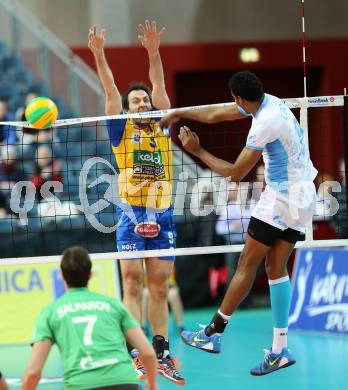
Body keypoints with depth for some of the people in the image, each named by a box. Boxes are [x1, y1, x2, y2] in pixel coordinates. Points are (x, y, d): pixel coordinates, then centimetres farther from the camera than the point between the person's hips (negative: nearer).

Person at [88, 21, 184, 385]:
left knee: (159, 287, 5)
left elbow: (159, 85, 3)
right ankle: (135, 354, -13)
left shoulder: (161, 126, 14)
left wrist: (153, 51, -10)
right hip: (131, 214, -3)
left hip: (163, 215, 3)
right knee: (132, 283, -8)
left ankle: (162, 354, 9)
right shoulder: (121, 129, 7)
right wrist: (98, 54, -16)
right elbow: (110, 89, -4)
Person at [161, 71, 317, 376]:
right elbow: (216, 114, 20)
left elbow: (236, 173, -15)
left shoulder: (265, 124, -22)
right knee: (277, 268, 7)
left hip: (281, 198, -9)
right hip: (303, 197, 9)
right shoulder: (268, 102, 5)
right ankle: (280, 350, 4)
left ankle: (213, 333, 3)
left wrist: (198, 151, -8)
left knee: (247, 264, -3)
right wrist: (179, 113, 28)